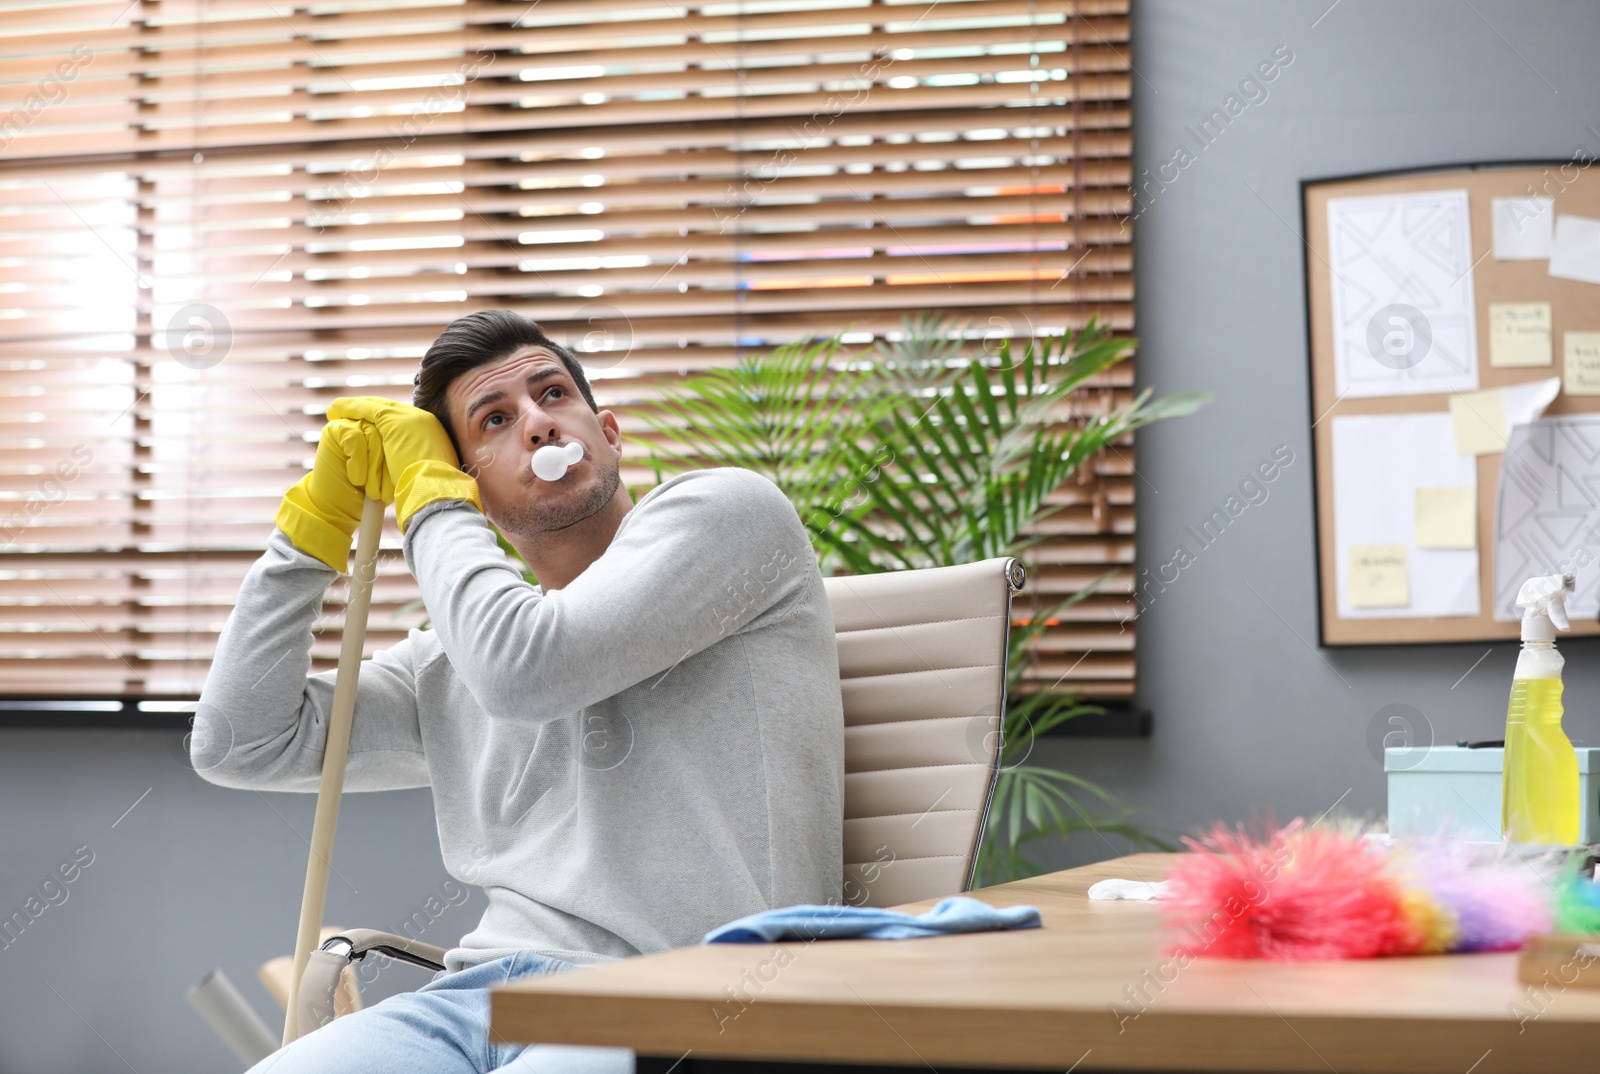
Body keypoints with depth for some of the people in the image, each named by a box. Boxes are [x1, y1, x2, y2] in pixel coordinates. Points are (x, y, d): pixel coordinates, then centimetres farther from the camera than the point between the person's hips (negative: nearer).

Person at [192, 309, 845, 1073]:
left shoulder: (731, 509, 4)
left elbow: (525, 671, -11)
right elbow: (241, 744, 22)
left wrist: (427, 495, 5)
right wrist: (321, 511, 19)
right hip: (478, 994, 5)